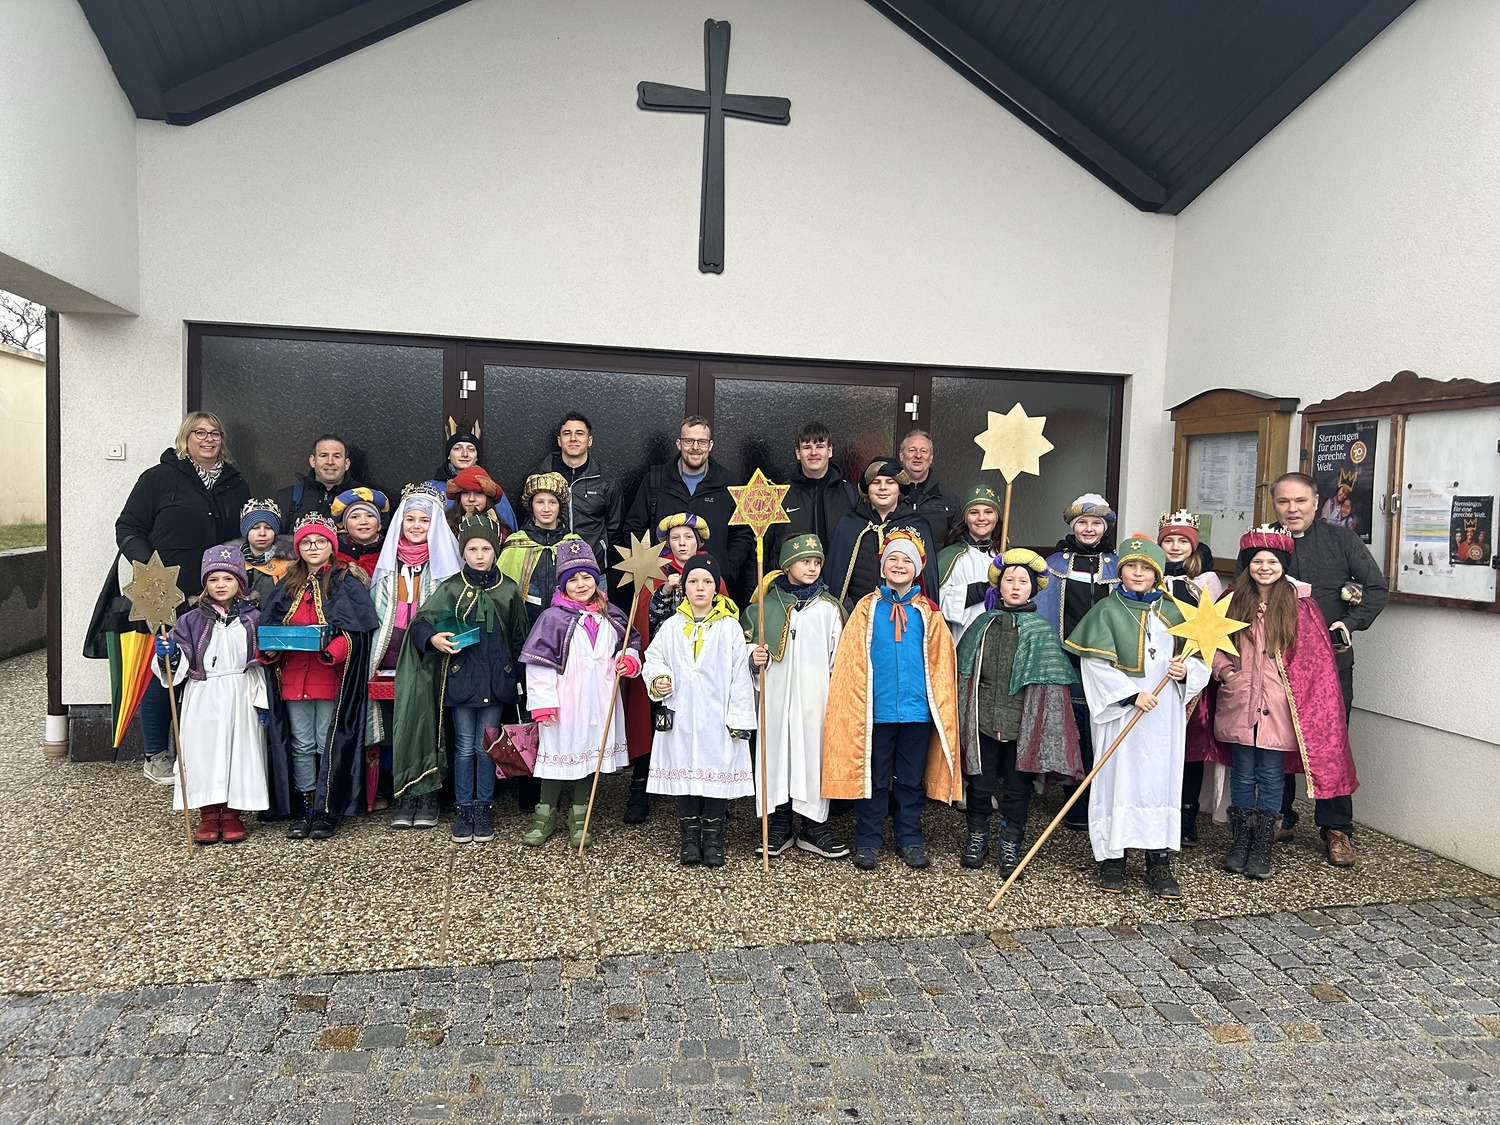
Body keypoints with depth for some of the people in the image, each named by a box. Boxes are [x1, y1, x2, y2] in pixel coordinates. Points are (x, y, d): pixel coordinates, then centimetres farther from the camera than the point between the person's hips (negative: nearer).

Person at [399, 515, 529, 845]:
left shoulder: (509, 590, 4)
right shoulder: (450, 588, 1)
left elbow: (519, 638, 9)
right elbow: (419, 621, -2)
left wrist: (518, 680, 6)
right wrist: (433, 638, -24)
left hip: (495, 679, 1)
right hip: (460, 678, 0)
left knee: (486, 745, 6)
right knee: (465, 746, 6)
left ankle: (484, 808, 18)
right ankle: (463, 809, 17)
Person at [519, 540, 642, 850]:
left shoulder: (611, 616, 6)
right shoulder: (553, 618, -8)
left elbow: (631, 642, 20)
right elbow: (539, 661, -9)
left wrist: (629, 661, -3)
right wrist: (542, 702, -12)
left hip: (599, 702, 4)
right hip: (564, 701, -4)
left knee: (590, 752, 12)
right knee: (559, 752, 5)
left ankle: (579, 819, 26)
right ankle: (545, 815, 24)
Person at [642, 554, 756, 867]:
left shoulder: (730, 627, -1)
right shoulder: (671, 627, 5)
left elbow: (740, 676, -2)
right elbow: (653, 659, 14)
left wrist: (738, 719, -5)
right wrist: (657, 680, -9)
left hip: (718, 717, -2)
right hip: (680, 717, 2)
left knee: (718, 772, 2)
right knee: (684, 770, 7)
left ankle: (713, 839, 17)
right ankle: (689, 838, 22)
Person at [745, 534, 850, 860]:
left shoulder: (828, 607, 5)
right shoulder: (767, 604, 5)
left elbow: (839, 656, 6)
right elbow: (749, 644, 13)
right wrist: (754, 656, -9)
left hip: (815, 695, -1)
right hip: (775, 694, 1)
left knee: (814, 751, 1)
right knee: (777, 750, 4)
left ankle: (814, 825, 13)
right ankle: (780, 823, 16)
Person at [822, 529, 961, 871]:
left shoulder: (928, 613, 5)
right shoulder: (867, 608, 1)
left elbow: (940, 665, 7)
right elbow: (851, 661, 0)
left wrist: (941, 708, 2)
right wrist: (856, 704, -6)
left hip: (917, 710, 1)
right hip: (876, 710, -1)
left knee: (911, 780, 12)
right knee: (872, 778, 7)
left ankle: (910, 839, 26)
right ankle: (867, 841, 19)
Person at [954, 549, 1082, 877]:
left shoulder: (1041, 632, 1)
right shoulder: (981, 625, 6)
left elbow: (1049, 685, -1)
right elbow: (965, 674, 10)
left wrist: (1046, 729, -6)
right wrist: (963, 718, 8)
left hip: (1022, 723, -1)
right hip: (982, 720, 2)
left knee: (1017, 786, 7)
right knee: (979, 782, 9)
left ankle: (1010, 844, 23)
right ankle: (977, 836, 27)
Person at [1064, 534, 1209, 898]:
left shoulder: (1173, 613, 11)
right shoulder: (1107, 611, 0)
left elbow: (1199, 659, 13)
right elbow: (1096, 663, -8)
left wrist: (1186, 670, -10)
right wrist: (1133, 694, -16)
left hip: (1164, 714, 3)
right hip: (1121, 711, -3)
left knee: (1162, 779, 5)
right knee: (1117, 777, 1)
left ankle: (1159, 862, 13)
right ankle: (1112, 858, 13)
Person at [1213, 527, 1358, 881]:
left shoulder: (1298, 604, -2)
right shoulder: (1234, 601, 4)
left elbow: (1314, 655, -1)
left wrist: (1300, 691, -7)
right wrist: (1224, 670, -4)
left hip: (1278, 706, -2)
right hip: (1239, 703, 2)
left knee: (1271, 775, 6)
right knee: (1243, 773, 10)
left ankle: (1262, 847, 17)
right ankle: (1241, 842, 22)